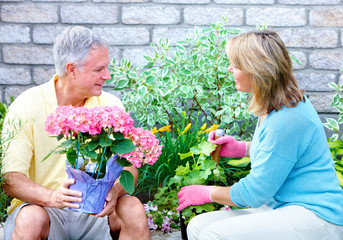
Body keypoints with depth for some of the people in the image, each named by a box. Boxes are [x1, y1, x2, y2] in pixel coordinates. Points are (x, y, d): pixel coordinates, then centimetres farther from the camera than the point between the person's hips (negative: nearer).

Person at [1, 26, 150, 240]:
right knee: (31, 220, -34)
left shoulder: (111, 105, 1)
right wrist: (51, 197, -34)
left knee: (133, 209, -26)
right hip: (44, 207, -2)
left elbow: (129, 168, -2)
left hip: (97, 209, 2)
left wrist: (115, 191, -26)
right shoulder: (27, 107, -9)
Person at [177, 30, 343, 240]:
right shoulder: (276, 107, 7)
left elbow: (254, 194, -16)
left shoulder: (286, 120, -23)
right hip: (280, 207, 10)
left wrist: (207, 193, 0)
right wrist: (242, 148, 13)